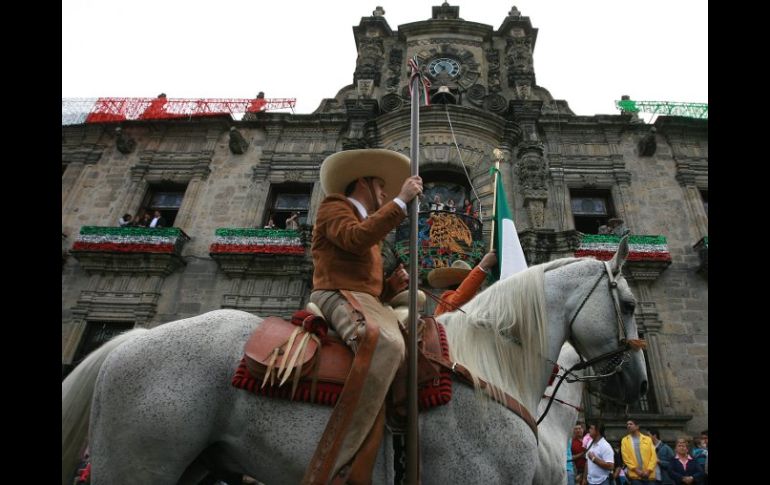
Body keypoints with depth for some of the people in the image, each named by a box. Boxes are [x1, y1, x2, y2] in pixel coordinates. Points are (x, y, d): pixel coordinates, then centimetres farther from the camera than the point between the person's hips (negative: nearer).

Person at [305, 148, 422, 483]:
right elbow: (355, 238, -16)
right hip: (338, 295, -9)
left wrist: (393, 284, 8)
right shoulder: (334, 206, 9)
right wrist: (401, 201, -11)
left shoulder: (371, 228, 32)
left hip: (370, 302, 9)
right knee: (386, 344, -37)